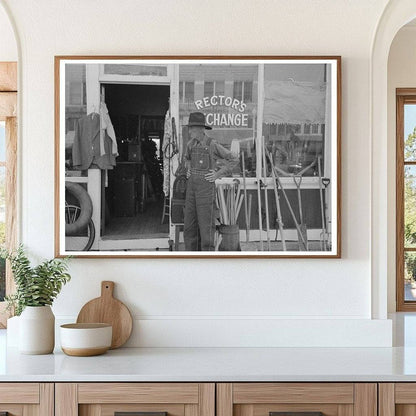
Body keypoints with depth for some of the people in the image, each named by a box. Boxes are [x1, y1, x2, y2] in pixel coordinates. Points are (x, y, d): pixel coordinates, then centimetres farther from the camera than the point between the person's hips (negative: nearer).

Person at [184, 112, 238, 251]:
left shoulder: (212, 145, -10)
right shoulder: (191, 144, 9)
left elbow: (234, 159, -6)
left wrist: (218, 174, -9)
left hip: (206, 186, -7)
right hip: (192, 186, 7)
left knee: (206, 224, -5)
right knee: (189, 224, 8)